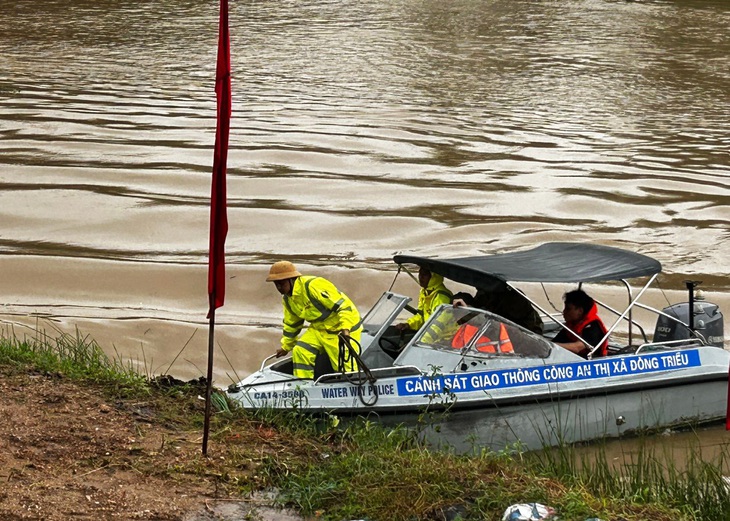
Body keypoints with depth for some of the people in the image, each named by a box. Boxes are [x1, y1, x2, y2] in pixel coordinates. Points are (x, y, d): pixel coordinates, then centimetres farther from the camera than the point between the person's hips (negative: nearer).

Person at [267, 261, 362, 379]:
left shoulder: (313, 286, -28)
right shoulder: (287, 299, 2)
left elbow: (343, 305, -29)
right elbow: (291, 324, 21)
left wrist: (345, 328, -37)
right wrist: (286, 346, 28)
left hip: (341, 330, -8)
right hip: (319, 328, 8)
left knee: (344, 365, -10)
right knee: (299, 352, -7)